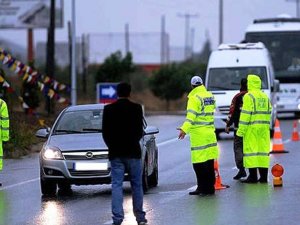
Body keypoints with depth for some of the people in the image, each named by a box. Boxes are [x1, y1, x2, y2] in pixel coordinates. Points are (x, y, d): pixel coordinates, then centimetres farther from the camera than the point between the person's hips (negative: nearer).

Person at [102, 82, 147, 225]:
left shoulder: (108, 109, 0)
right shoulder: (136, 108, -5)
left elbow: (105, 132, 1)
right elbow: (140, 131, -3)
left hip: (115, 153, 1)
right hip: (133, 151, -1)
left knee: (116, 185, 1)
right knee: (136, 185, 9)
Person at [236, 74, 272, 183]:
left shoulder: (249, 96, -8)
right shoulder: (265, 97, 14)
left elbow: (245, 114, -13)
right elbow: (268, 112, 16)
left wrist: (241, 130, -12)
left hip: (252, 128, -7)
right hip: (264, 128, 7)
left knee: (251, 150, -5)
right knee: (263, 150, 7)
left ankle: (253, 176, -9)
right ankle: (263, 176, 7)